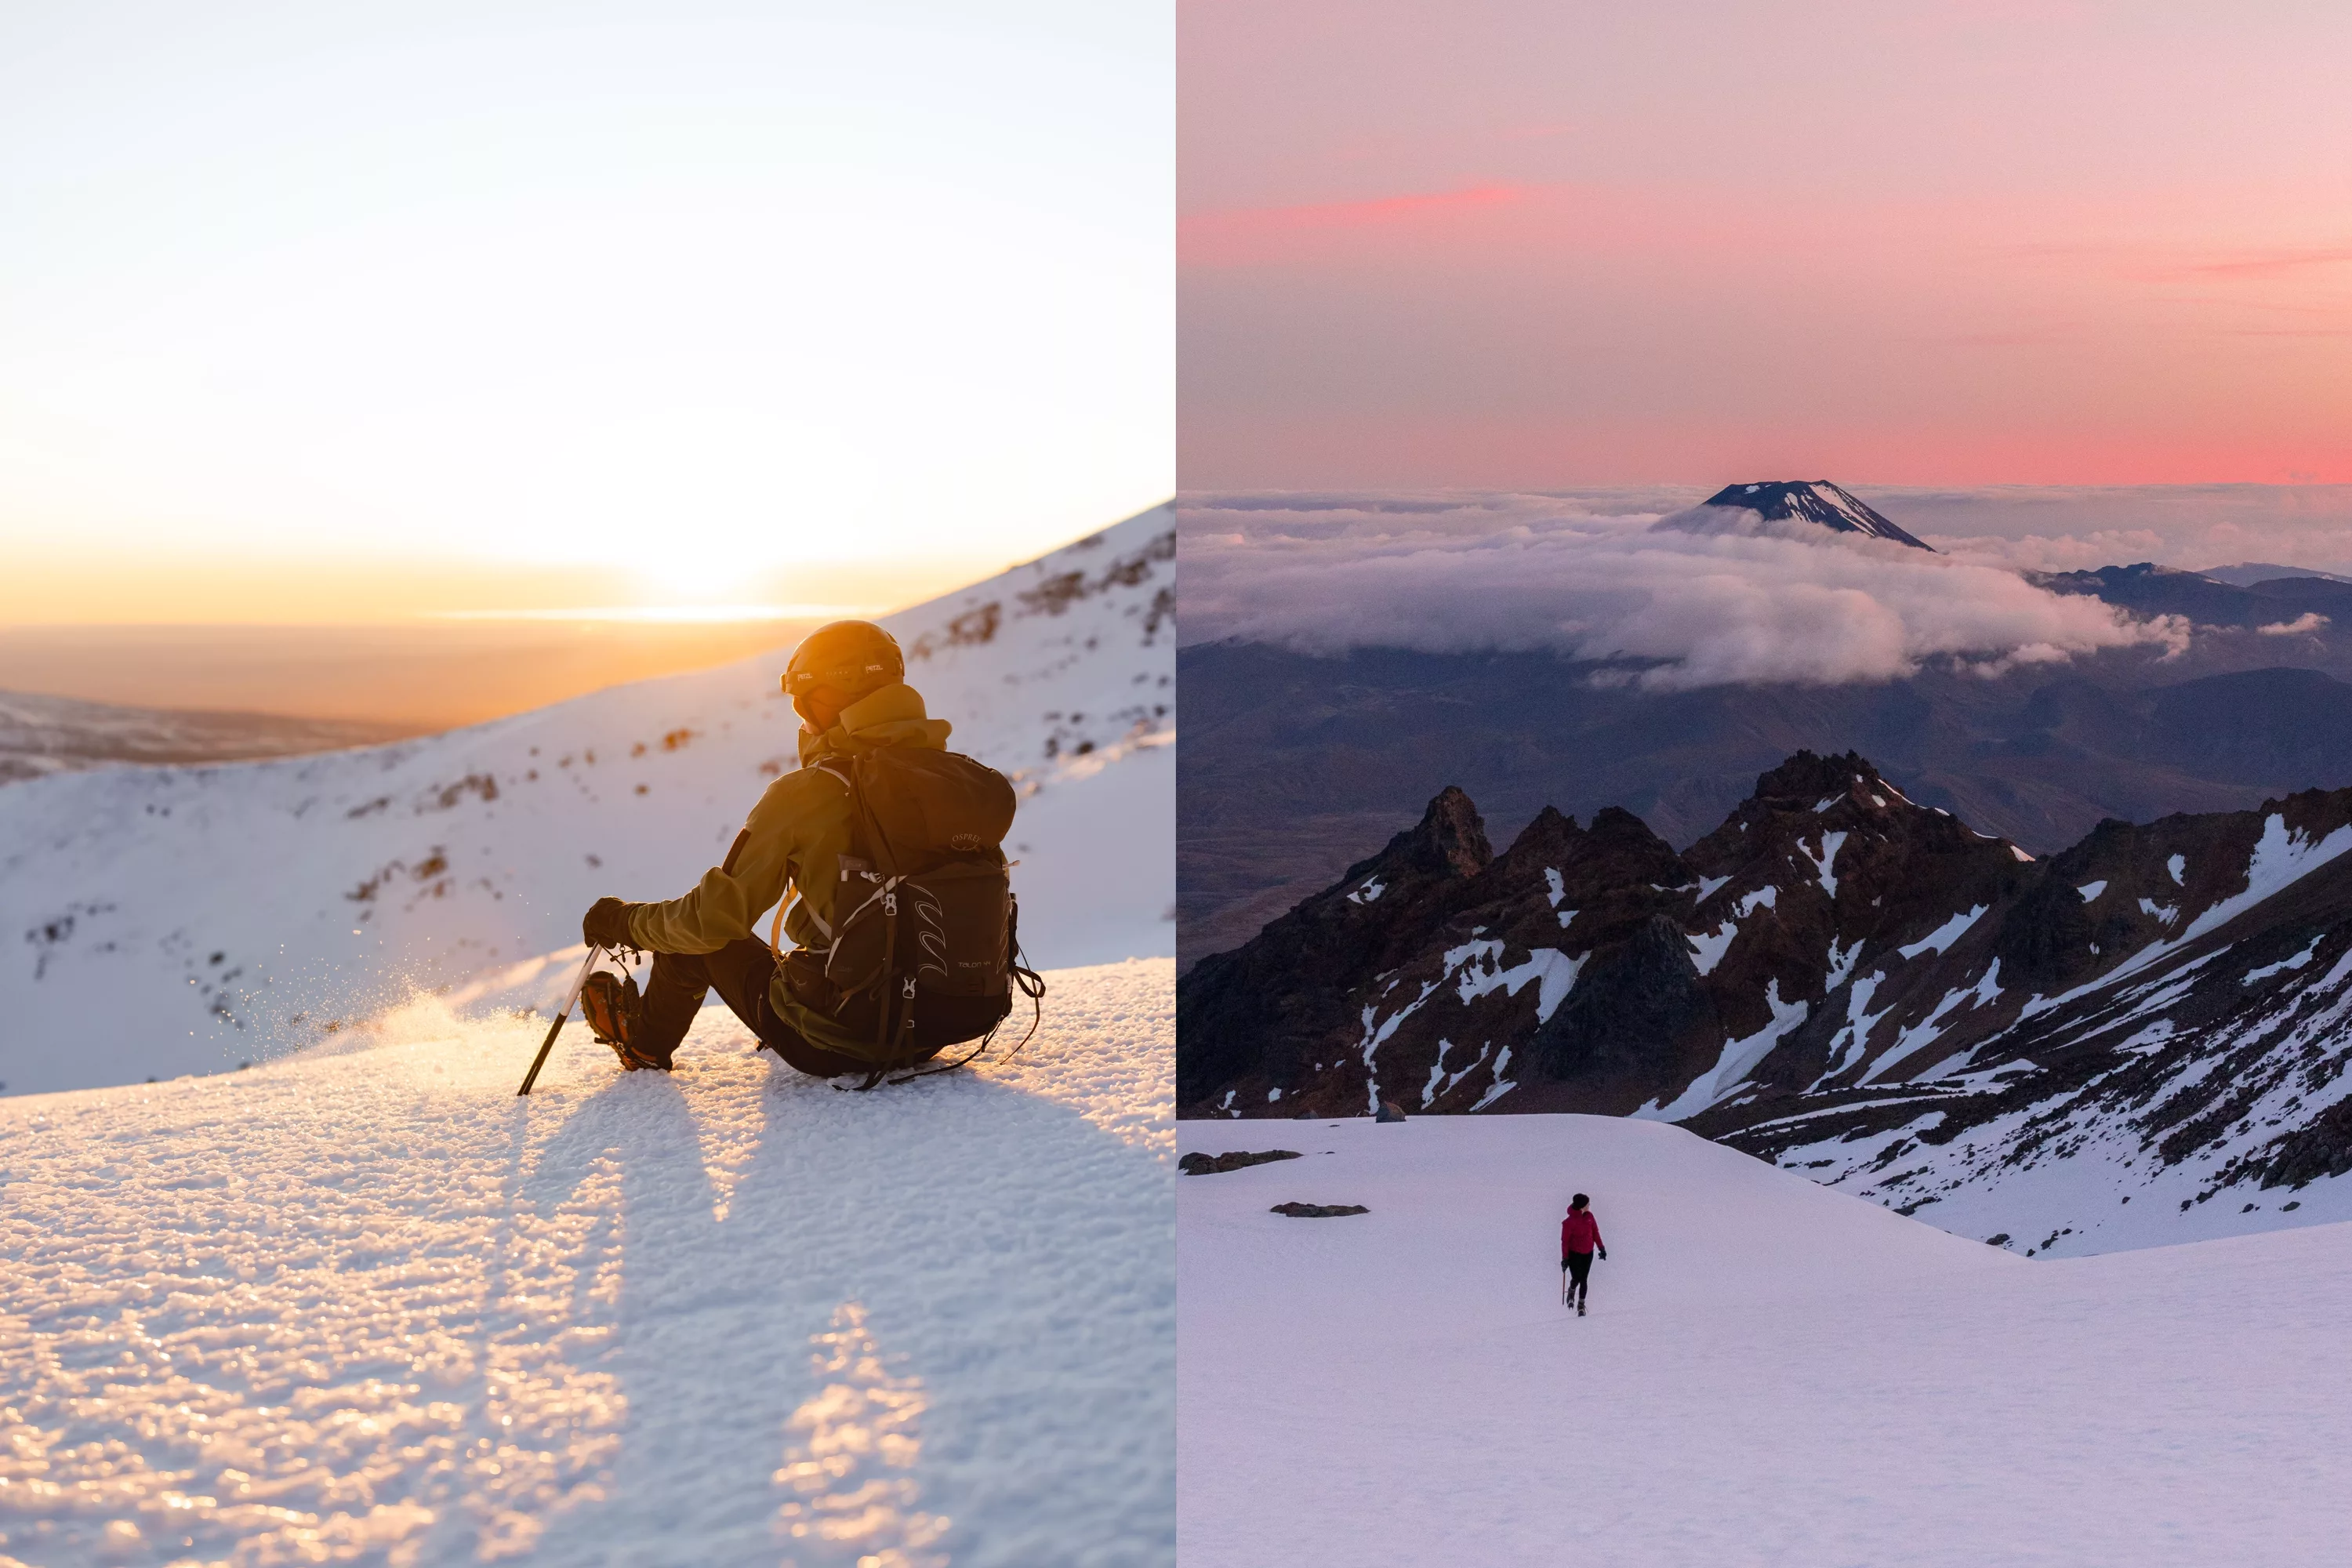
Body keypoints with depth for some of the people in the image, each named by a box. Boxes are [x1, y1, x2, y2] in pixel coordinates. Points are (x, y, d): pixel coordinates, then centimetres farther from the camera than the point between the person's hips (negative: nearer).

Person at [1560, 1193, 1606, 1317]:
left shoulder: (1589, 1216, -4)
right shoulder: (1569, 1222, -19)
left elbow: (1595, 1232, 9)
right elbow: (1565, 1240, -14)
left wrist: (1601, 1247, 11)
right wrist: (1565, 1258, -13)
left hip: (1588, 1253, 4)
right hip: (1574, 1254, -4)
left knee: (1584, 1280, 4)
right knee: (1576, 1278, -7)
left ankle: (1581, 1305, 16)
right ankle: (1571, 1293, 27)